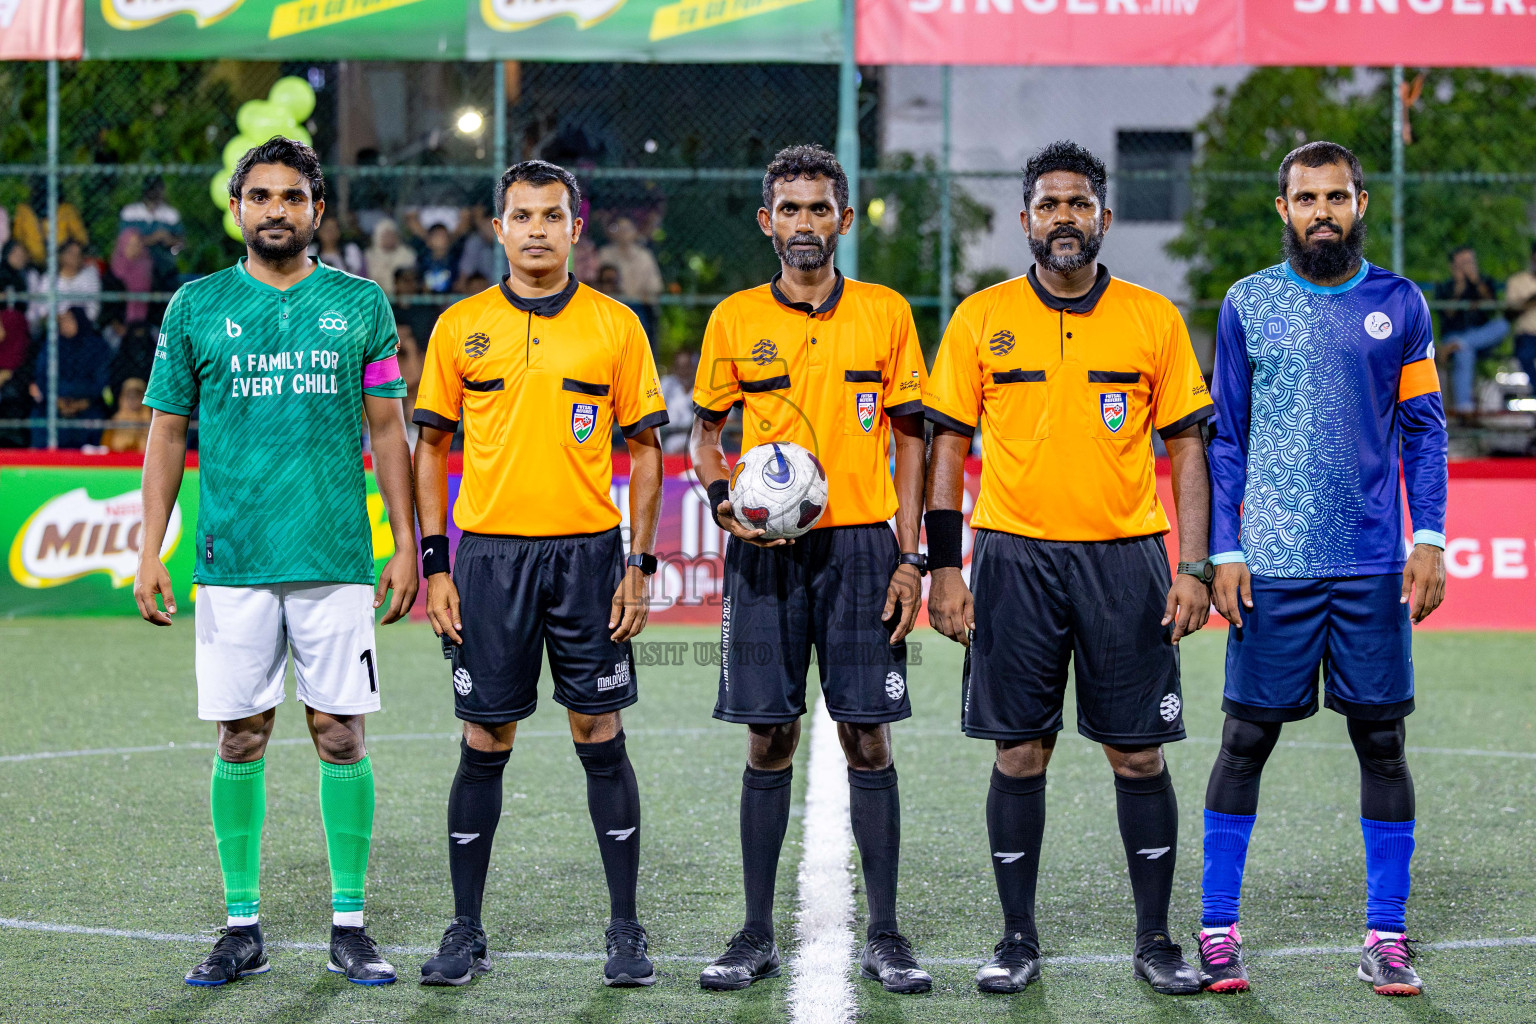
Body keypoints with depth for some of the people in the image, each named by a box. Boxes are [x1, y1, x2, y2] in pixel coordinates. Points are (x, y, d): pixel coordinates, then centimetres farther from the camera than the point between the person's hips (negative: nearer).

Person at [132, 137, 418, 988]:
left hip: (337, 559, 0)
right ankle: (242, 928, 11)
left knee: (340, 734, 0)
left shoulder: (360, 305, 7)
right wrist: (149, 553, 2)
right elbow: (167, 433, 9)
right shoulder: (196, 306, 7)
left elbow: (387, 429, 9)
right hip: (231, 560, 0)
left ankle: (349, 926, 8)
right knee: (240, 739, 3)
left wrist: (406, 544, 3)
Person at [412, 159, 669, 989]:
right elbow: (432, 446, 8)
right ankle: (465, 932, 12)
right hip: (490, 553, 0)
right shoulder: (460, 327, 5)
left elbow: (645, 448, 5)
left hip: (588, 551, 0)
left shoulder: (615, 326, 3)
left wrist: (640, 565, -2)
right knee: (484, 743, 3)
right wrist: (435, 564, 1)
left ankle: (625, 931, 10)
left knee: (601, 736, 2)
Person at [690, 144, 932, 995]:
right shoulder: (735, 319, 5)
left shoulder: (885, 313, 4)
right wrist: (723, 503, -7)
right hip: (766, 552, 1)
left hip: (860, 545, 0)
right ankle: (757, 935, 10)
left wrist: (910, 557, -1)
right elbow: (705, 431, 13)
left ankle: (884, 936, 8)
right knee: (768, 740, 2)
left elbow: (910, 438, 6)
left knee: (867, 739, 0)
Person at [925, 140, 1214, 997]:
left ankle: (1155, 940, 12)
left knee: (1139, 754, 2)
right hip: (1015, 557, 0)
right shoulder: (983, 318, 4)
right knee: (1019, 754, 3)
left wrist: (1194, 569, -3)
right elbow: (949, 445, 6)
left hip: (1125, 556, 0)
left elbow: (1186, 447, 5)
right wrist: (944, 568, -1)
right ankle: (1018, 939, 14)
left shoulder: (1154, 318, 4)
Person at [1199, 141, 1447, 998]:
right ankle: (1218, 931, 8)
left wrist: (1431, 541, 0)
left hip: (1374, 567, 1)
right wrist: (1225, 551, 0)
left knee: (1382, 740, 2)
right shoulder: (1248, 305, 5)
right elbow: (1225, 438, 7)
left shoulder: (1399, 305, 7)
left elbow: (1424, 432, 9)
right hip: (1273, 568, -1)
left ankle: (1388, 937, 9)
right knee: (1247, 739, 1)